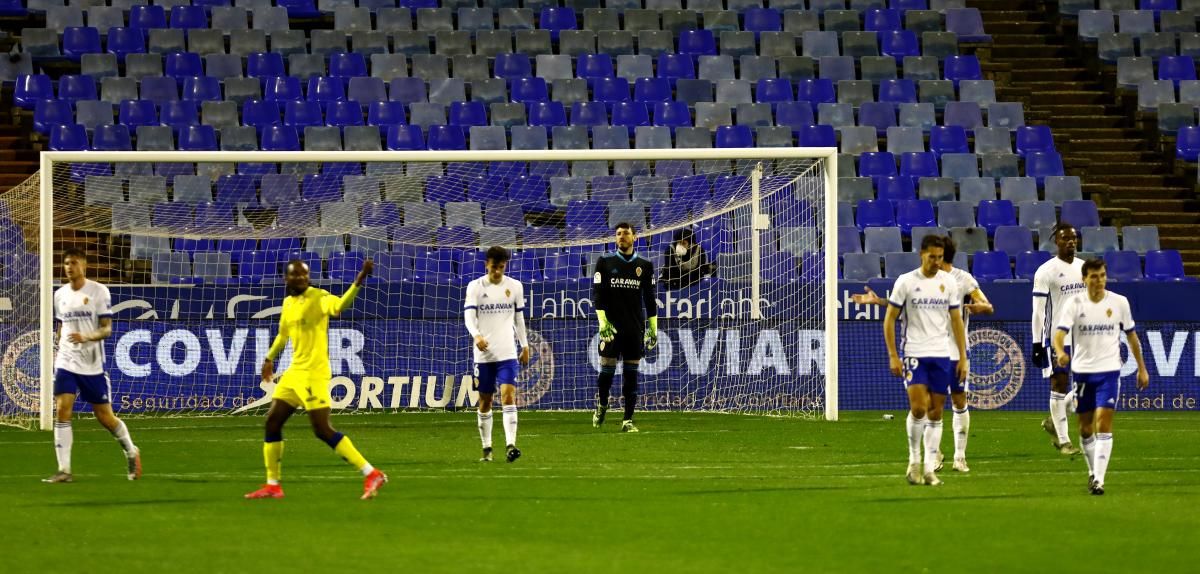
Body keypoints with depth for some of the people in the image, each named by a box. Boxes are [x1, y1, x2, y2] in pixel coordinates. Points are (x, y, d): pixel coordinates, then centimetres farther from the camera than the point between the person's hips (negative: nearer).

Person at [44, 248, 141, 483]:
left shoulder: (98, 291, -6)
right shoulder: (60, 295, 8)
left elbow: (107, 329, -9)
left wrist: (85, 337, -26)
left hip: (92, 365, -3)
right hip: (66, 364, 3)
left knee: (105, 417, 4)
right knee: (62, 410, -13)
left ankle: (131, 452, 31)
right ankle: (64, 470, -13)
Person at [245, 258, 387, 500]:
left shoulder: (318, 298, -12)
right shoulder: (288, 303, 12)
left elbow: (340, 304, -34)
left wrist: (359, 281, -49)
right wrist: (270, 358, 40)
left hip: (314, 374, -8)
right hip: (295, 372, 8)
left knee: (323, 430, -13)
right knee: (272, 422, 8)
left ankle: (372, 475, -11)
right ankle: (273, 485, 18)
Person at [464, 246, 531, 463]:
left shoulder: (515, 287, 6)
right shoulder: (475, 287, -1)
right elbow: (469, 316, -11)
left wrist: (525, 346, 17)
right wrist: (476, 335, -30)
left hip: (507, 353, 0)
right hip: (483, 353, 0)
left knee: (508, 395, -15)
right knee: (485, 401, 7)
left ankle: (510, 445, -23)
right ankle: (487, 448, 18)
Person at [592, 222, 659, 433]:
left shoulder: (644, 266, 8)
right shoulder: (605, 263, 4)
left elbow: (650, 299, 11)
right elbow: (597, 295, -1)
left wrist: (653, 328, 7)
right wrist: (603, 322, -11)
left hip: (635, 328, 1)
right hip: (612, 327, -1)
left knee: (631, 374, 0)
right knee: (607, 368, -3)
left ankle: (628, 420, 2)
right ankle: (602, 405, 24)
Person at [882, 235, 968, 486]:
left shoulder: (948, 282, 6)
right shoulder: (906, 282, -4)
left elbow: (956, 320, 12)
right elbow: (889, 319, 0)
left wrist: (963, 357, 7)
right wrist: (893, 356, -7)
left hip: (941, 355, 3)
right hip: (914, 354, -3)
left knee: (936, 413, 3)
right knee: (918, 407, -15)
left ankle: (930, 467, 8)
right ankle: (914, 460, 3)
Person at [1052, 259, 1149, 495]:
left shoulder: (1119, 302, 0)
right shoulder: (1074, 303, -4)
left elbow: (1131, 335, 11)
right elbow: (1060, 332, -16)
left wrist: (1142, 368, 14)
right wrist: (1060, 352, -38)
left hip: (1109, 371, -1)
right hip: (1082, 371, 1)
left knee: (1103, 424, -13)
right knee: (1085, 428, 10)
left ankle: (1099, 479, -16)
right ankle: (1093, 471, 31)